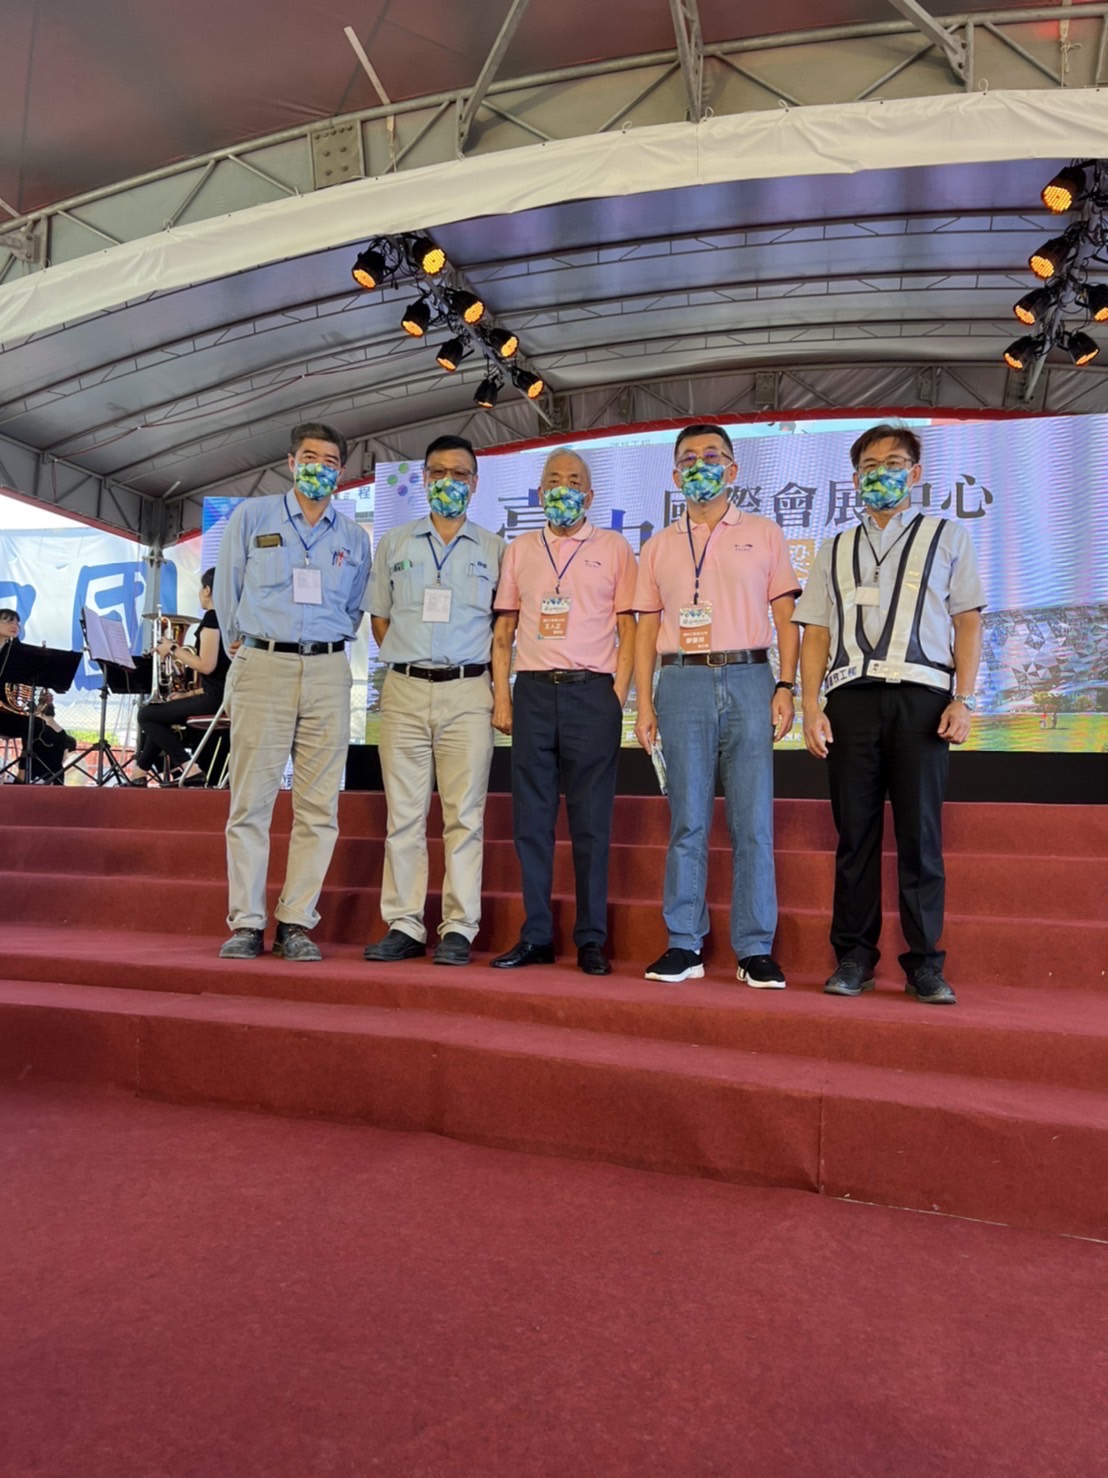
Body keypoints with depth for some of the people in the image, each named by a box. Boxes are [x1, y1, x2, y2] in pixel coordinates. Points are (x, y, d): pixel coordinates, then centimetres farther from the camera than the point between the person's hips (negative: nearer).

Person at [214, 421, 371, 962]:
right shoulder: (251, 516, 9)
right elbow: (226, 591, 12)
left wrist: (328, 646, 13)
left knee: (319, 806, -1)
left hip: (328, 673, 2)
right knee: (251, 800, -3)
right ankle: (246, 923, 4)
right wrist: (241, 647, 11)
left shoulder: (355, 537, 15)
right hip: (263, 667, -2)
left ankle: (297, 923, 7)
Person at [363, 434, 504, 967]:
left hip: (467, 692, -1)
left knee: (464, 814, -3)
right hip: (404, 689, 2)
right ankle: (404, 925, 9)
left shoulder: (494, 549, 11)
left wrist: (493, 682, 2)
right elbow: (379, 616, 18)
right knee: (403, 814, 2)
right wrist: (404, 662, 7)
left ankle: (458, 929, 3)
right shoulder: (393, 543, 15)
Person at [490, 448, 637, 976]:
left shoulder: (613, 547, 9)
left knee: (591, 822, -1)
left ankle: (591, 940, 7)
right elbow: (504, 628, 14)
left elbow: (627, 628, 5)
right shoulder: (520, 550, 16)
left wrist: (618, 695, -5)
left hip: (591, 693, -2)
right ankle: (535, 936, 11)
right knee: (531, 819, 3)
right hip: (533, 692, 3)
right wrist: (501, 696, 4)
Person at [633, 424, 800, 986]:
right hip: (683, 684, 1)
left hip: (748, 679, -1)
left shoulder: (763, 534, 13)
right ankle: (684, 945, 9)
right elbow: (647, 629, 12)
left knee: (753, 821, -2)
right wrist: (644, 703, 3)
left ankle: (756, 949, 6)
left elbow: (786, 618, 8)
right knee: (687, 821, 2)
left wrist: (785, 687, -4)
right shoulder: (659, 547, 16)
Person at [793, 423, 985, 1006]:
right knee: (855, 833, 2)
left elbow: (967, 621, 8)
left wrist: (963, 699, -4)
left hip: (922, 695, -1)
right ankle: (853, 957, 9)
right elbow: (816, 632, 13)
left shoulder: (947, 537, 16)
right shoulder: (835, 550, 20)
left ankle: (925, 963, 5)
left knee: (920, 835, -2)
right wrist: (811, 707, 1)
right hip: (851, 696, 2)